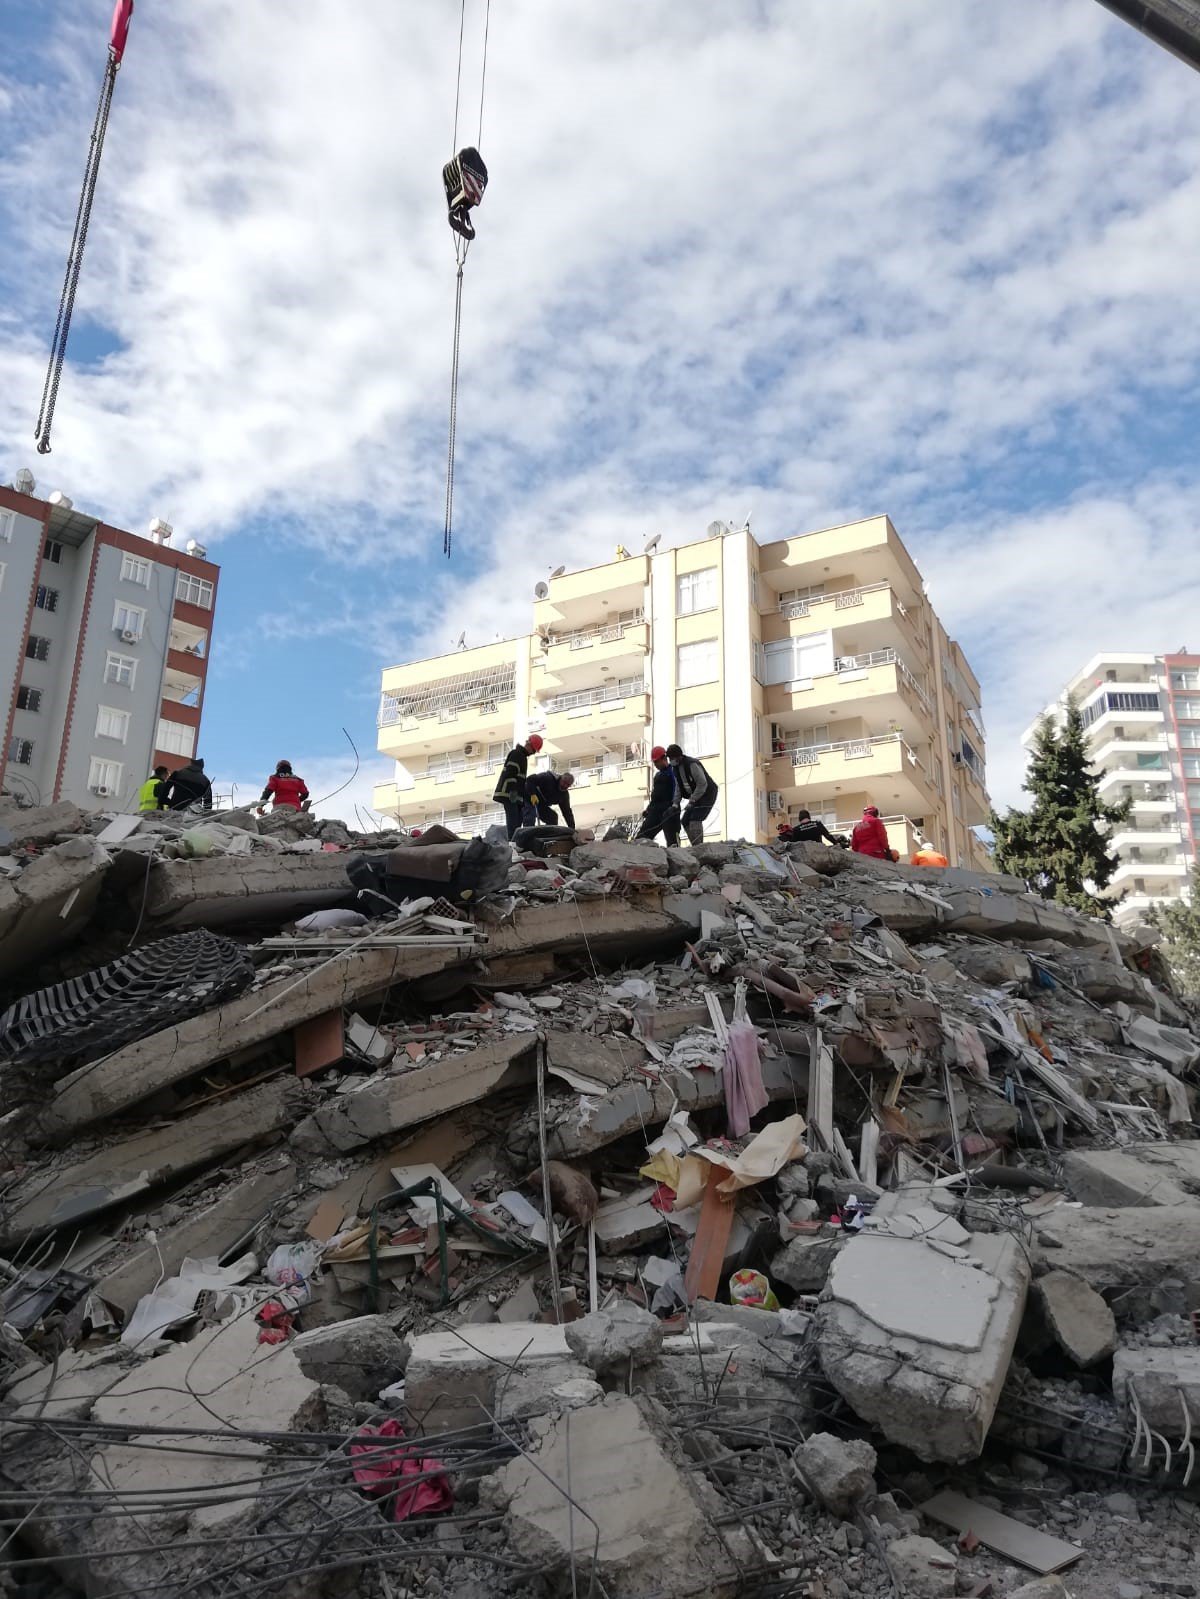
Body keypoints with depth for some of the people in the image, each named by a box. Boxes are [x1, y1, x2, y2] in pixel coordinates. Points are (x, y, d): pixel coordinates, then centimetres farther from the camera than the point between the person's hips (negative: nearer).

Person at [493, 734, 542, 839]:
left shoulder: (522, 757, 25)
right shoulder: (516, 754, -6)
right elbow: (510, 773, -18)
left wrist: (524, 798, 25)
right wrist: (512, 790, -25)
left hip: (516, 795, 10)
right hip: (508, 794, -10)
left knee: (517, 822, 5)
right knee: (513, 822, -16)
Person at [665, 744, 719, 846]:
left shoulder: (692, 764, -23)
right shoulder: (675, 768, 5)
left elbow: (702, 784, -25)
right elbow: (678, 788, 8)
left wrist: (691, 801, -24)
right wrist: (676, 804, -5)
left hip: (707, 794, -9)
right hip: (696, 797, 9)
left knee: (695, 819, -22)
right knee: (685, 820, 4)